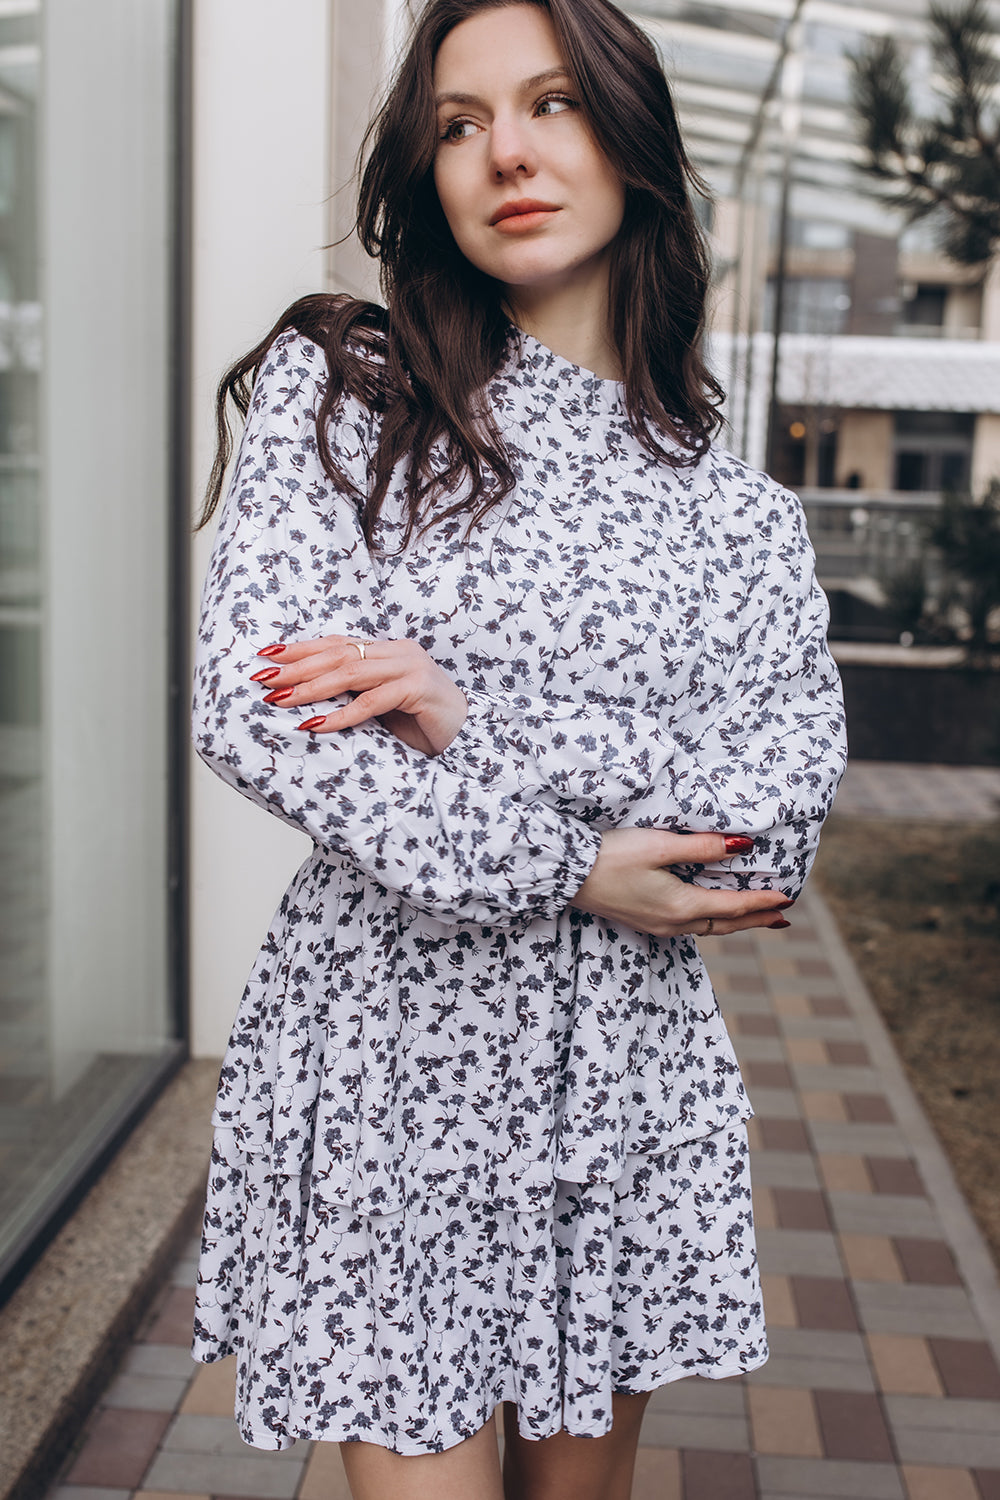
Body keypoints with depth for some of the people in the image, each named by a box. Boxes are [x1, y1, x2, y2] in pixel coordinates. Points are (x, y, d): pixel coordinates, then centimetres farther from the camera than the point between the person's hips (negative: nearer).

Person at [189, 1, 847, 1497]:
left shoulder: (743, 513, 4)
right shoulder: (339, 387, -1)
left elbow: (782, 822, -7)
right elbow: (253, 716, -13)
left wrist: (481, 721, -19)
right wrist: (570, 874, -14)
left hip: (630, 1077, 3)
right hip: (386, 1050, -2)